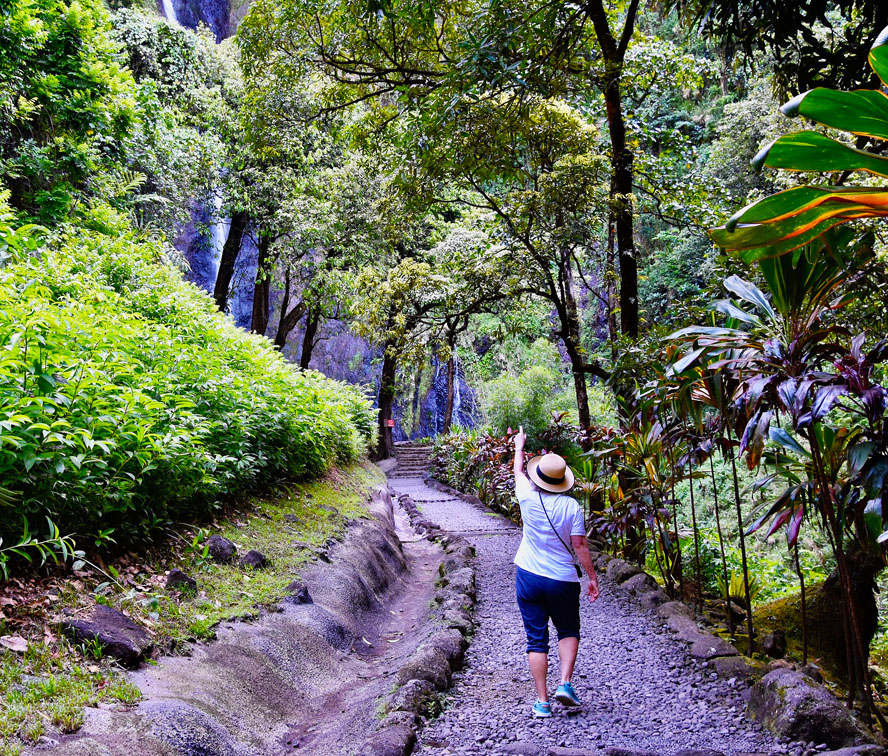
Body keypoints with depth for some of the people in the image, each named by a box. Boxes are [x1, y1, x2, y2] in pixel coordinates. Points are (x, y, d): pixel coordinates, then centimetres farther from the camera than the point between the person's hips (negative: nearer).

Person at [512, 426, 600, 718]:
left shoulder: (528, 497, -5)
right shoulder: (571, 505, -9)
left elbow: (518, 471, 15)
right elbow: (580, 544, -8)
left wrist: (519, 445, 32)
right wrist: (593, 578, 1)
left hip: (529, 578, 1)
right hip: (563, 581, -1)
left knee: (536, 640, 6)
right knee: (569, 632, 20)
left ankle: (542, 701, 6)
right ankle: (565, 684, 3)